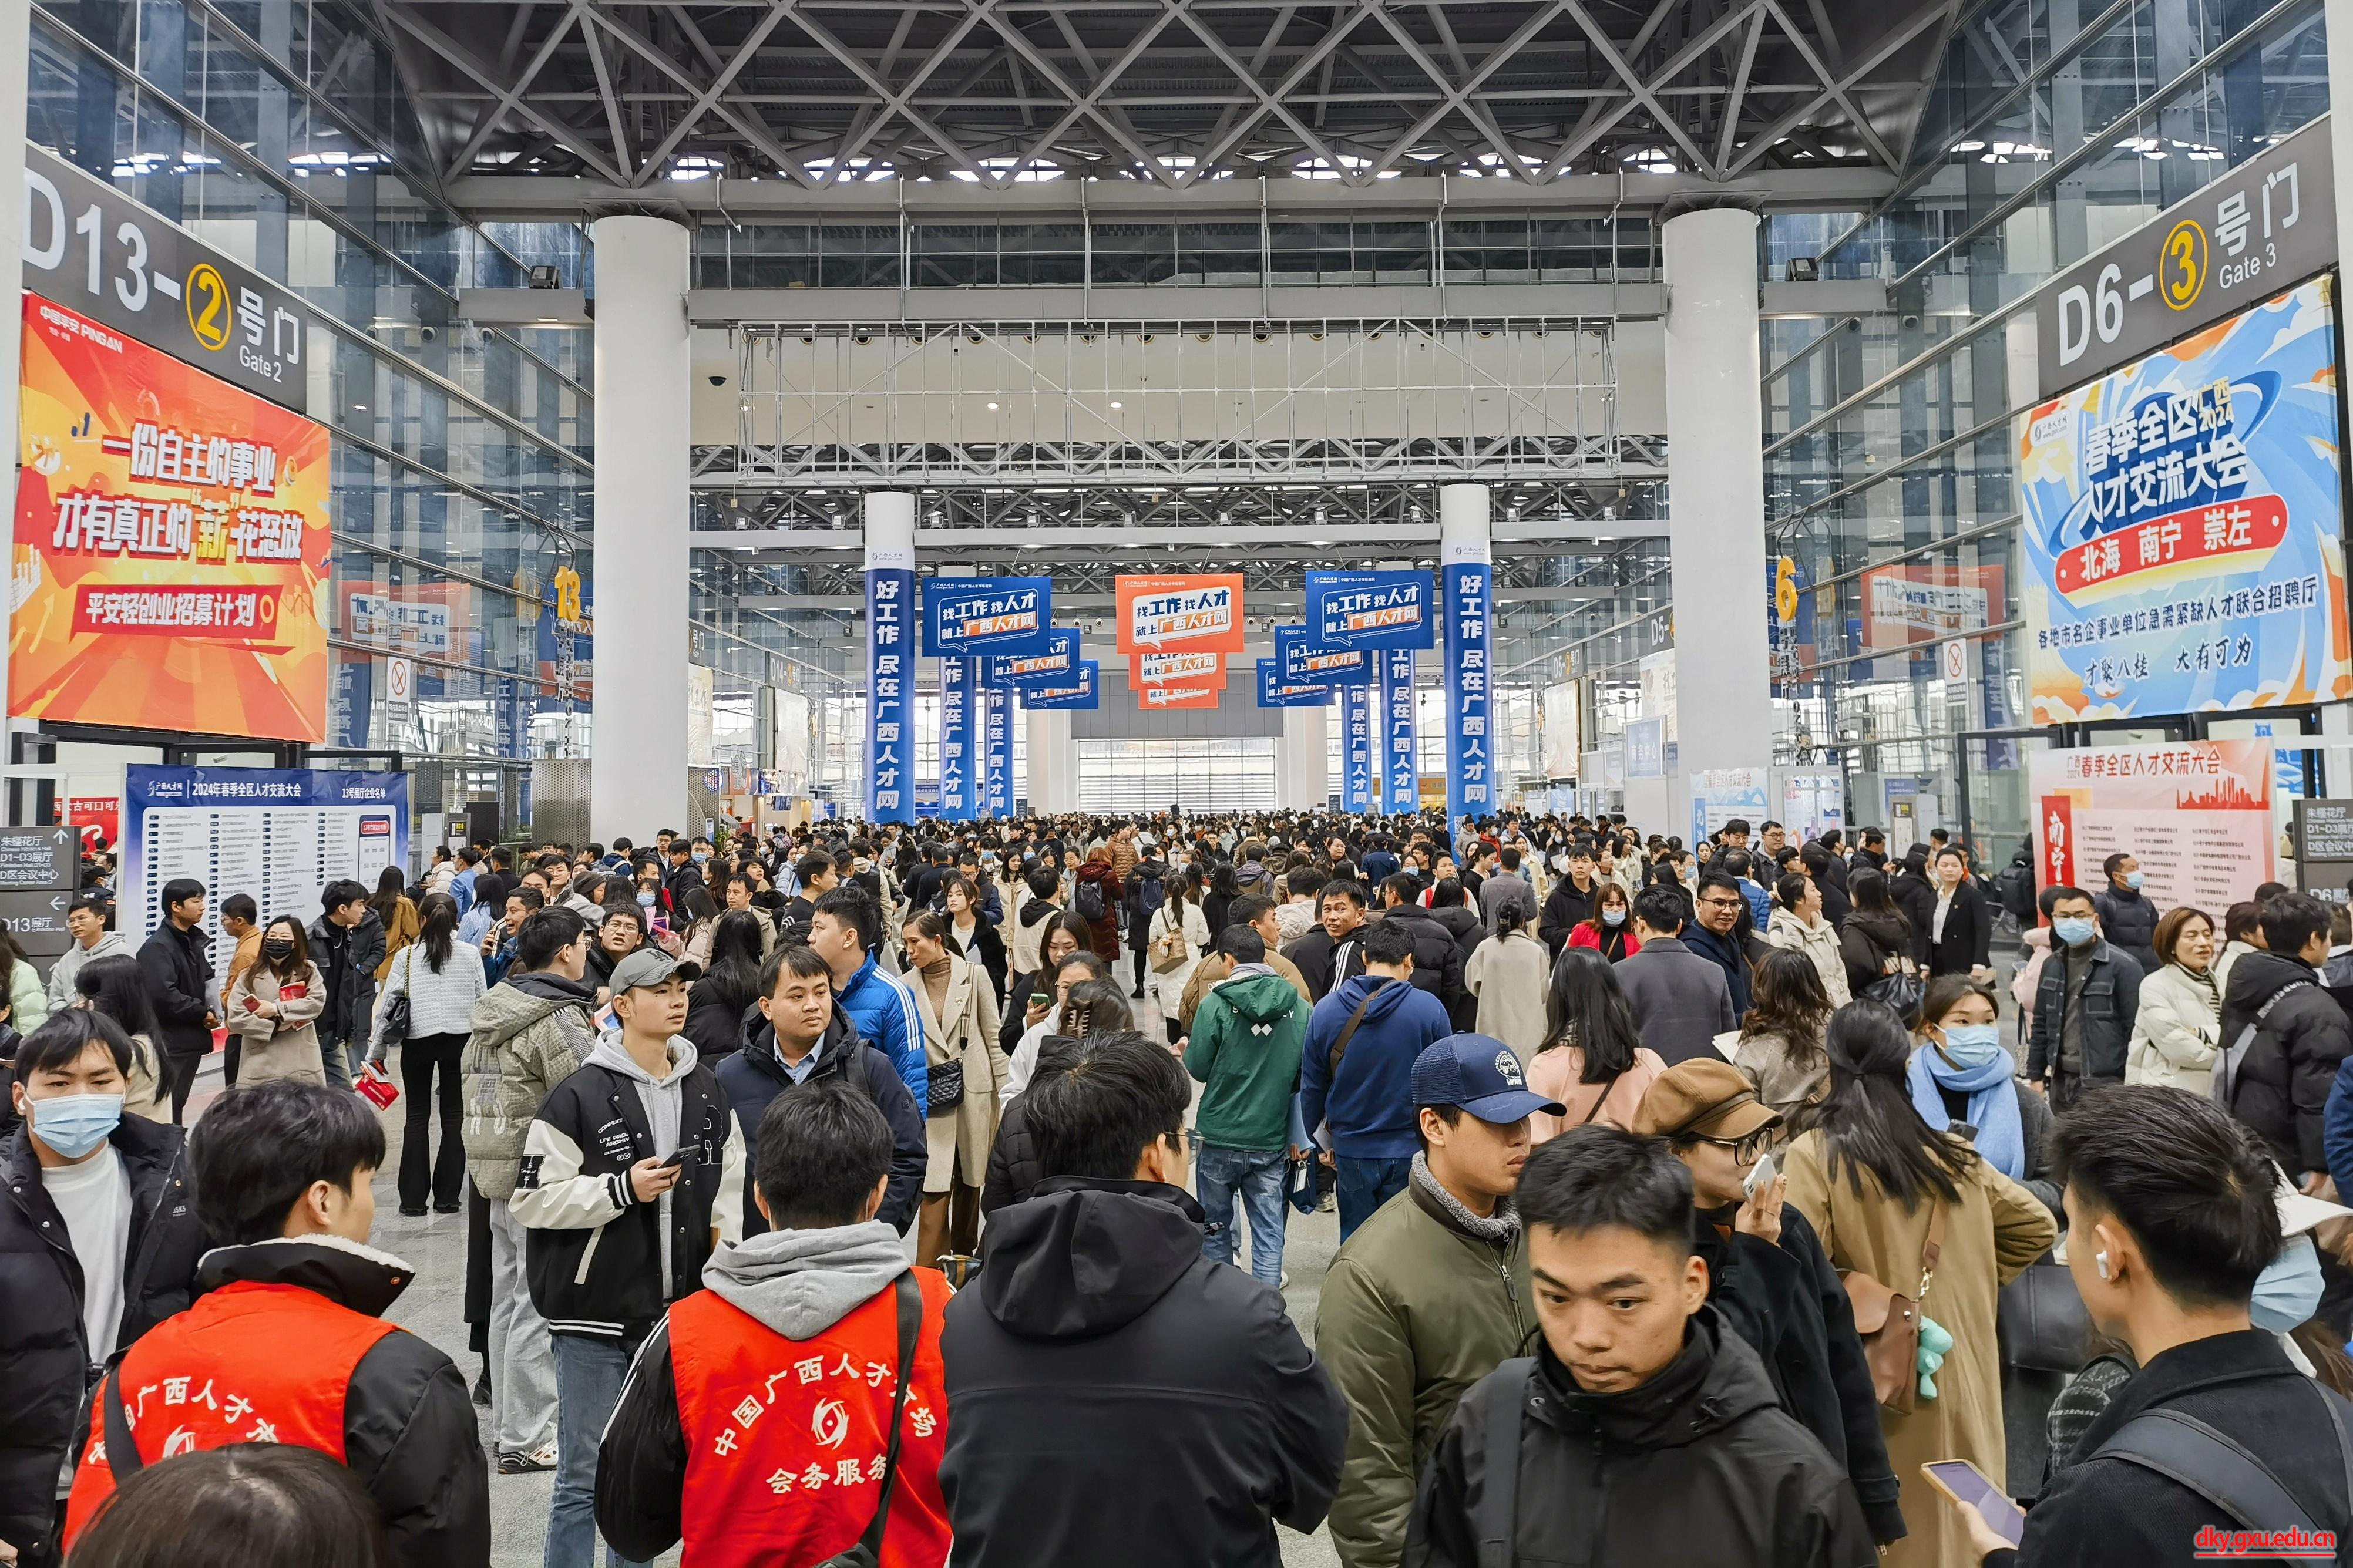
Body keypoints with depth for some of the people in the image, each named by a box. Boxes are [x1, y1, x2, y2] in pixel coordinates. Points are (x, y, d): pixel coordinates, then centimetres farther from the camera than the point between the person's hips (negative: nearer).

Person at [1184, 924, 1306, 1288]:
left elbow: (1199, 1069, -6)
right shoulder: (1301, 1008, -3)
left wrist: (1188, 1050, 12)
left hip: (1219, 1138, -2)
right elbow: (1305, 1075, 4)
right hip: (1272, 1139, 2)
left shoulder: (1215, 1005, -12)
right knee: (1269, 1231, 9)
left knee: (1215, 1227, 16)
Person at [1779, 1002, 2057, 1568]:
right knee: (1958, 1520, 19)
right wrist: (1967, 1284, 15)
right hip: (1961, 1373, 5)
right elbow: (2037, 1227, 14)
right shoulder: (1956, 1155, 4)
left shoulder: (1813, 1155, -13)